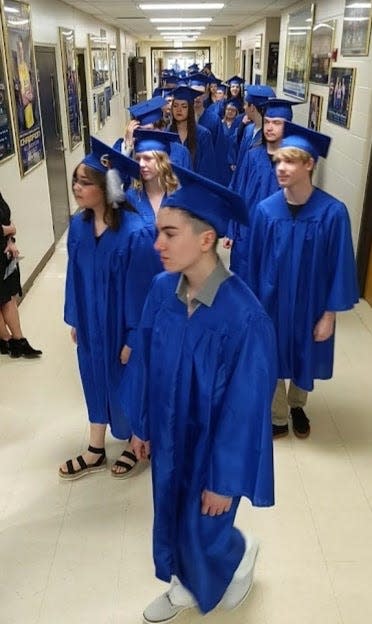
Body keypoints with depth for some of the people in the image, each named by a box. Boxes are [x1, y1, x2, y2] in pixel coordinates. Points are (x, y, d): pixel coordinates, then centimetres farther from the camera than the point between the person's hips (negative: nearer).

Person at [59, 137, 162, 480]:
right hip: (90, 323, 6)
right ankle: (95, 451, 41)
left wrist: (135, 337, -16)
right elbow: (75, 277, 5)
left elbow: (143, 289, -20)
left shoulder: (135, 233, -25)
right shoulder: (78, 226, -6)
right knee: (96, 381, 20)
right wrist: (74, 319, 10)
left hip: (123, 326, -6)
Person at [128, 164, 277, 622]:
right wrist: (141, 425, 9)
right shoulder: (162, 291, -12)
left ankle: (240, 553, 51)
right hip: (168, 435, 6)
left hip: (212, 445, -5)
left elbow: (245, 407, -22)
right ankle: (186, 587, 53)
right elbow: (145, 362, 0)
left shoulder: (243, 317, -31)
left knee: (202, 530, 15)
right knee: (171, 517, 24)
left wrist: (224, 479, -14)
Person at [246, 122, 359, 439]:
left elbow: (340, 266, -11)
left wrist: (329, 314, -9)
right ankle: (277, 418, 38)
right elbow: (255, 261, -4)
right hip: (272, 301, 1)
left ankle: (297, 406, 50)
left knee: (305, 358, 20)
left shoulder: (333, 212, -17)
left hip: (310, 304, 0)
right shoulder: (266, 209, -12)